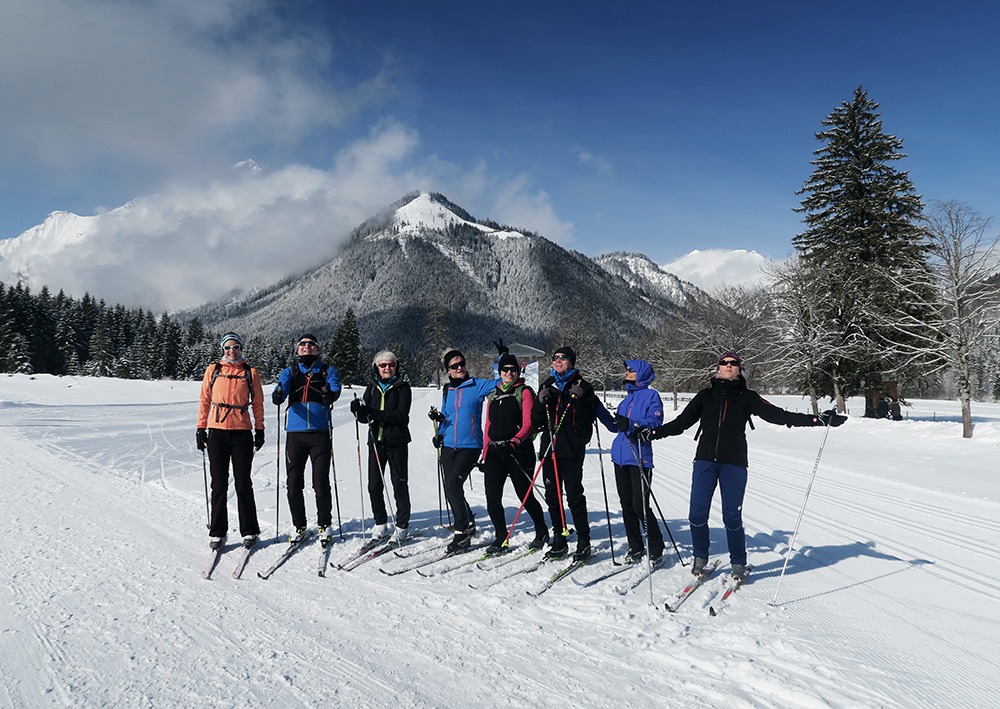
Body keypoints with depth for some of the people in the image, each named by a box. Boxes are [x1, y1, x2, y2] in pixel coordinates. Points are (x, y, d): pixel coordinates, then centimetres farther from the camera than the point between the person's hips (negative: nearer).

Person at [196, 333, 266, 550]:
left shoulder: (250, 373, 7)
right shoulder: (213, 370, 9)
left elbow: (258, 403, 10)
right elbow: (204, 399, 11)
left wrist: (260, 430, 5)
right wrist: (201, 428, 5)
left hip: (242, 432, -1)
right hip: (217, 431, 1)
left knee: (243, 483, 2)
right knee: (219, 484, 5)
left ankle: (249, 531, 12)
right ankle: (217, 532, 15)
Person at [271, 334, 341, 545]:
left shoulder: (328, 371, 10)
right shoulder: (289, 372, 14)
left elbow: (335, 390, -9)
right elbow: (281, 390, -5)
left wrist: (330, 395, -33)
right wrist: (277, 396, -29)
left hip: (321, 432, -2)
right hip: (295, 432, 2)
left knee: (321, 482, -2)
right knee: (293, 482, 2)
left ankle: (324, 525, 14)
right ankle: (299, 526, 19)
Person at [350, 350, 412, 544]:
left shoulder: (402, 387, 1)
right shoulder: (372, 387, 12)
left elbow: (402, 415, -13)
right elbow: (364, 418, 8)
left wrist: (380, 415, -25)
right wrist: (359, 410, -15)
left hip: (396, 441, -4)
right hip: (375, 440, 4)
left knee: (399, 483, -1)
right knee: (374, 485, 4)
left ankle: (402, 525, 8)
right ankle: (380, 524, 19)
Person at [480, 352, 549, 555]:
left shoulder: (524, 392, 1)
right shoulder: (493, 395, 17)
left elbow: (528, 423, -9)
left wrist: (515, 441, -24)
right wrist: (485, 453, 14)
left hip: (518, 451, -5)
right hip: (495, 452, 5)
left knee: (525, 496, 3)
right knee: (492, 498, -3)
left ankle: (542, 532, 25)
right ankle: (501, 539, 11)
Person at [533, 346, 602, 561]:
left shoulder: (581, 386, 2)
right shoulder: (546, 386, 15)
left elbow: (588, 419, -5)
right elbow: (536, 421, 10)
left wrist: (579, 400, -18)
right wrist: (542, 402, -7)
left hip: (571, 449, -5)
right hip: (549, 447, 5)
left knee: (574, 495, -5)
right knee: (552, 496, 8)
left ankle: (584, 541, 6)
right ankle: (559, 540, 19)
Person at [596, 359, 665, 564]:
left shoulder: (651, 395, -2)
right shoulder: (628, 399, 19)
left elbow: (656, 421, -15)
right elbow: (615, 426, 19)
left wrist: (632, 425, -29)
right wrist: (598, 409, 13)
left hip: (639, 458, -7)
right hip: (620, 456, 7)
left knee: (640, 505, -7)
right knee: (627, 504, 11)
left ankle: (656, 549, 8)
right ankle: (635, 548, 23)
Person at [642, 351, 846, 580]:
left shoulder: (747, 397, 9)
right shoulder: (705, 395, 13)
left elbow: (778, 415, 3)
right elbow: (681, 422, 15)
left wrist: (820, 420, -4)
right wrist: (652, 432, 7)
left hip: (734, 464, -1)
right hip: (705, 460, 1)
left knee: (732, 516, -3)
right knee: (697, 513, -4)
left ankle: (738, 564, 19)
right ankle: (700, 558, 19)